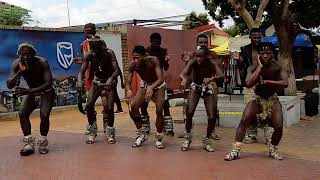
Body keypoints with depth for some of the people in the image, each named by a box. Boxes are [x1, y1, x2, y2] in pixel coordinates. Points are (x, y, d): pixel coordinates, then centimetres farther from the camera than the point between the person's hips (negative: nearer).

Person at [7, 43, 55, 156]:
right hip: (31, 92, 4)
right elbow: (9, 85, -24)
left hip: (46, 91, -4)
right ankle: (29, 144, -4)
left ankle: (43, 143, -2)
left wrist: (29, 91, -45)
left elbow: (49, 83, -35)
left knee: (44, 115, -22)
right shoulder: (16, 64, -18)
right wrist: (20, 72, -40)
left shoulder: (42, 62, -28)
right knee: (22, 114, -15)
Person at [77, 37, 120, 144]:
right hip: (97, 82, 3)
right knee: (89, 105, -12)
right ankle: (92, 132, 6)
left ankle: (110, 132, 10)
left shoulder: (109, 53, -21)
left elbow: (116, 70, -27)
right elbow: (81, 71, -12)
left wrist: (110, 79, -46)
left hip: (109, 82, -2)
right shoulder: (89, 55, -13)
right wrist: (79, 81, -33)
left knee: (109, 108, -12)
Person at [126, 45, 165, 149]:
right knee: (132, 107, -12)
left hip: (158, 85, -3)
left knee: (159, 110, -19)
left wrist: (151, 87, -55)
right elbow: (128, 82, -19)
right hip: (144, 85, 4)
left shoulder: (153, 60, -31)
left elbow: (161, 79, -37)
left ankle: (159, 138, 1)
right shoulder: (133, 65, -22)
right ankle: (141, 134, 8)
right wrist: (129, 91, -42)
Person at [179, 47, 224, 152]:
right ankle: (188, 137, 6)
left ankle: (207, 139, 17)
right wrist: (184, 79, -56)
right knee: (189, 112, -19)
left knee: (212, 117, -9)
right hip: (195, 87, 0)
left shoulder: (212, 63, -23)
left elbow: (221, 75, -37)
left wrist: (212, 79, -58)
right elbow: (183, 73, -33)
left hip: (208, 88, 0)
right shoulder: (193, 62, -21)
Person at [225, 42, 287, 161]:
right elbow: (248, 84, -29)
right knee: (244, 120, -21)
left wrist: (265, 82, -26)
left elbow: (285, 83, -27)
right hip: (257, 100, 0)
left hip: (272, 100, 0)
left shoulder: (277, 68, -10)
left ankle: (273, 148, 15)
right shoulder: (253, 68, -11)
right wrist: (260, 67, -25)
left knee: (279, 127, -15)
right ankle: (236, 150, -15)